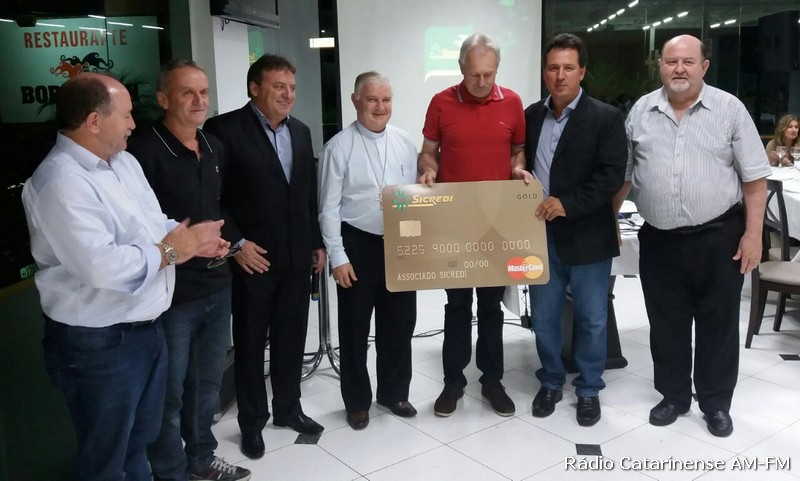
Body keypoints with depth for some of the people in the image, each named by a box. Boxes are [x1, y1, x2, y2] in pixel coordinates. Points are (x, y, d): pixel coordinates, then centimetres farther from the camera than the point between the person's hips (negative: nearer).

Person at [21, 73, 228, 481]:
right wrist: (172, 250, -18)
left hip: (146, 328, 9)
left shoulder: (123, 161, 8)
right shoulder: (61, 182, -23)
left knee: (140, 443, 27)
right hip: (99, 344, -9)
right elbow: (102, 266, -32)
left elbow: (153, 224, 16)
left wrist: (192, 240, -5)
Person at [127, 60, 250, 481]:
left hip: (217, 286, 7)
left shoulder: (214, 147, 9)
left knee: (208, 381, 21)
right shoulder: (145, 153, -16)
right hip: (172, 293, -7)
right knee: (170, 391, 9)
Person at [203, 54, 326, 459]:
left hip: (296, 256, 6)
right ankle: (252, 421, 25)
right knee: (250, 343, 9)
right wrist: (236, 243, -15)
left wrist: (317, 242, 13)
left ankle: (288, 408, 33)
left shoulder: (300, 132, 11)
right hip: (253, 258, -5)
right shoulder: (224, 129, -9)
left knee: (291, 338, 15)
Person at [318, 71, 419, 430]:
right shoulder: (339, 147, -10)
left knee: (400, 323, 14)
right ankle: (357, 401, 27)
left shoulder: (405, 143, 3)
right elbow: (329, 208, -9)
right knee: (355, 327, 9)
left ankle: (394, 392, 34)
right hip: (357, 244, -4)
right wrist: (338, 256, -11)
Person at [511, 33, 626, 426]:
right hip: (541, 234, 4)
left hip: (586, 236, -3)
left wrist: (568, 203, -24)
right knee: (543, 317, 13)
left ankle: (589, 390, 27)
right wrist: (519, 175, -3)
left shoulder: (605, 118, -6)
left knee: (592, 319, 9)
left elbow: (611, 175, -14)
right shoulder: (531, 116, 8)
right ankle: (551, 382, 33)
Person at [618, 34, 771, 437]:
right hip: (659, 240, 2)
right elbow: (623, 174, 10)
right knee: (666, 324, 12)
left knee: (718, 324, 9)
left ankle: (716, 403, 26)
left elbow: (754, 177, -3)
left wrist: (753, 233, -8)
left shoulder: (729, 109, -3)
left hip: (718, 238, -2)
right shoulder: (641, 112, 4)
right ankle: (673, 396, 30)